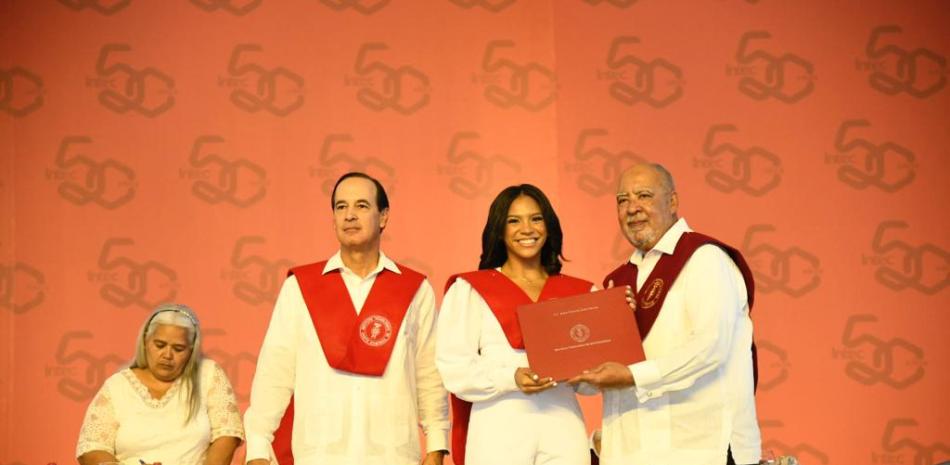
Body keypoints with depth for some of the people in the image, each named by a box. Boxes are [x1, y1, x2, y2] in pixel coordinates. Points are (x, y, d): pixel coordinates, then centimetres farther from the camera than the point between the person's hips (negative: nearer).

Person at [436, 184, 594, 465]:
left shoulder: (578, 292, 15)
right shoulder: (470, 290, 9)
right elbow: (453, 366, -3)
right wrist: (511, 378, -17)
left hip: (563, 428, 2)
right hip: (500, 430, -2)